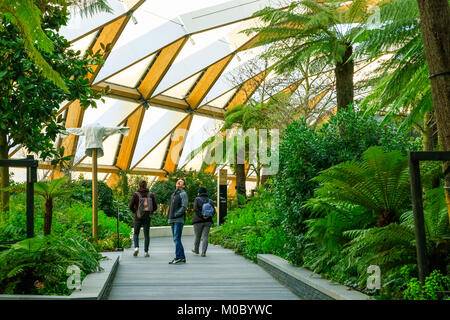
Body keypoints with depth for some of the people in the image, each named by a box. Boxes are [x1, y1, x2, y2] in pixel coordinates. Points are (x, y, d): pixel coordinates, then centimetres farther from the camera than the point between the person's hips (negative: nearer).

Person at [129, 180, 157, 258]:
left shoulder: (136, 194, -6)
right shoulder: (150, 194, 1)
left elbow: (131, 206, -10)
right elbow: (155, 206, 1)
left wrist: (134, 212, 8)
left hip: (138, 216, -1)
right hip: (147, 217, 1)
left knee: (136, 233, 14)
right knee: (146, 234, 7)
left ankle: (136, 247, -6)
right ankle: (146, 252, 3)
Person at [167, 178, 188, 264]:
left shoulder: (183, 194, -4)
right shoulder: (173, 194, 21)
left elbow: (184, 207, -14)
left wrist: (176, 215, -17)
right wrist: (169, 216, 12)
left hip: (179, 219, -8)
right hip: (172, 220, 8)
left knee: (177, 238, -12)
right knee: (176, 239, 8)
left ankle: (178, 257, -11)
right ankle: (182, 257, 12)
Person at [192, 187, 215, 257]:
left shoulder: (197, 199, -2)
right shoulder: (210, 201, 9)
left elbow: (195, 209, -16)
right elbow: (213, 210, -2)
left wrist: (202, 216, -15)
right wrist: (208, 216, -10)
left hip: (198, 220, -2)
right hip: (207, 221, 2)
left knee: (197, 236, 13)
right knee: (205, 237, 1)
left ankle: (196, 250, 30)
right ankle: (203, 252, -7)